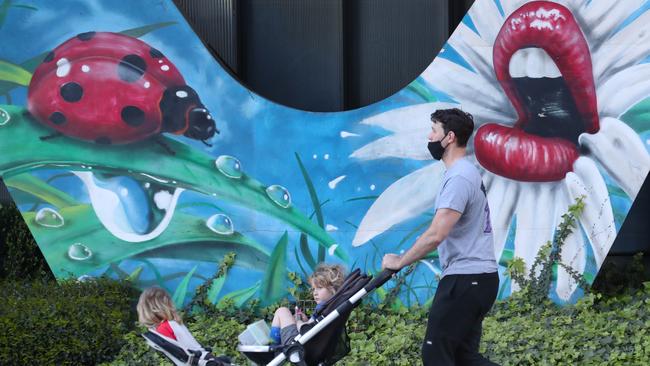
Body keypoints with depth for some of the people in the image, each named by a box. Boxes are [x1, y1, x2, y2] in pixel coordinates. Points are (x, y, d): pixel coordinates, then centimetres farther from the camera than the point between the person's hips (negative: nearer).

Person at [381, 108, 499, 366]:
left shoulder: (459, 177, -16)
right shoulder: (467, 172, 18)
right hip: (479, 277, 10)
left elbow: (436, 235, -24)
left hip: (465, 279, -10)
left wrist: (400, 262, -12)